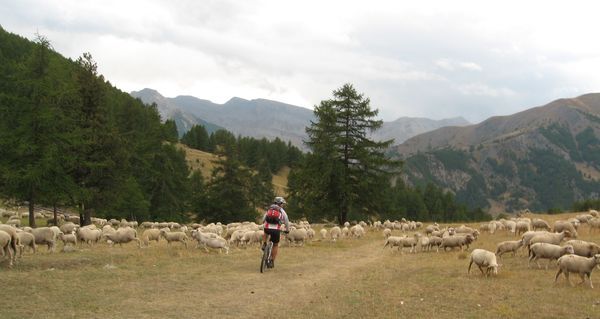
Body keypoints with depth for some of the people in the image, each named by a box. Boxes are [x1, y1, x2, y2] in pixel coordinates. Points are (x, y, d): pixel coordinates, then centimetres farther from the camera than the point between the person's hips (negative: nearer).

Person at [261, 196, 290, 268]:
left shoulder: (269, 209, 21)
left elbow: (263, 220, 26)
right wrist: (287, 230, 37)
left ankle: (264, 244, 16)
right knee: (275, 245, 19)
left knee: (265, 234, 39)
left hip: (267, 228, 2)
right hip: (276, 230, -2)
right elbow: (286, 222, 19)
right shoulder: (282, 211, 14)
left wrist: (264, 226, 46)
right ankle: (272, 261, 16)